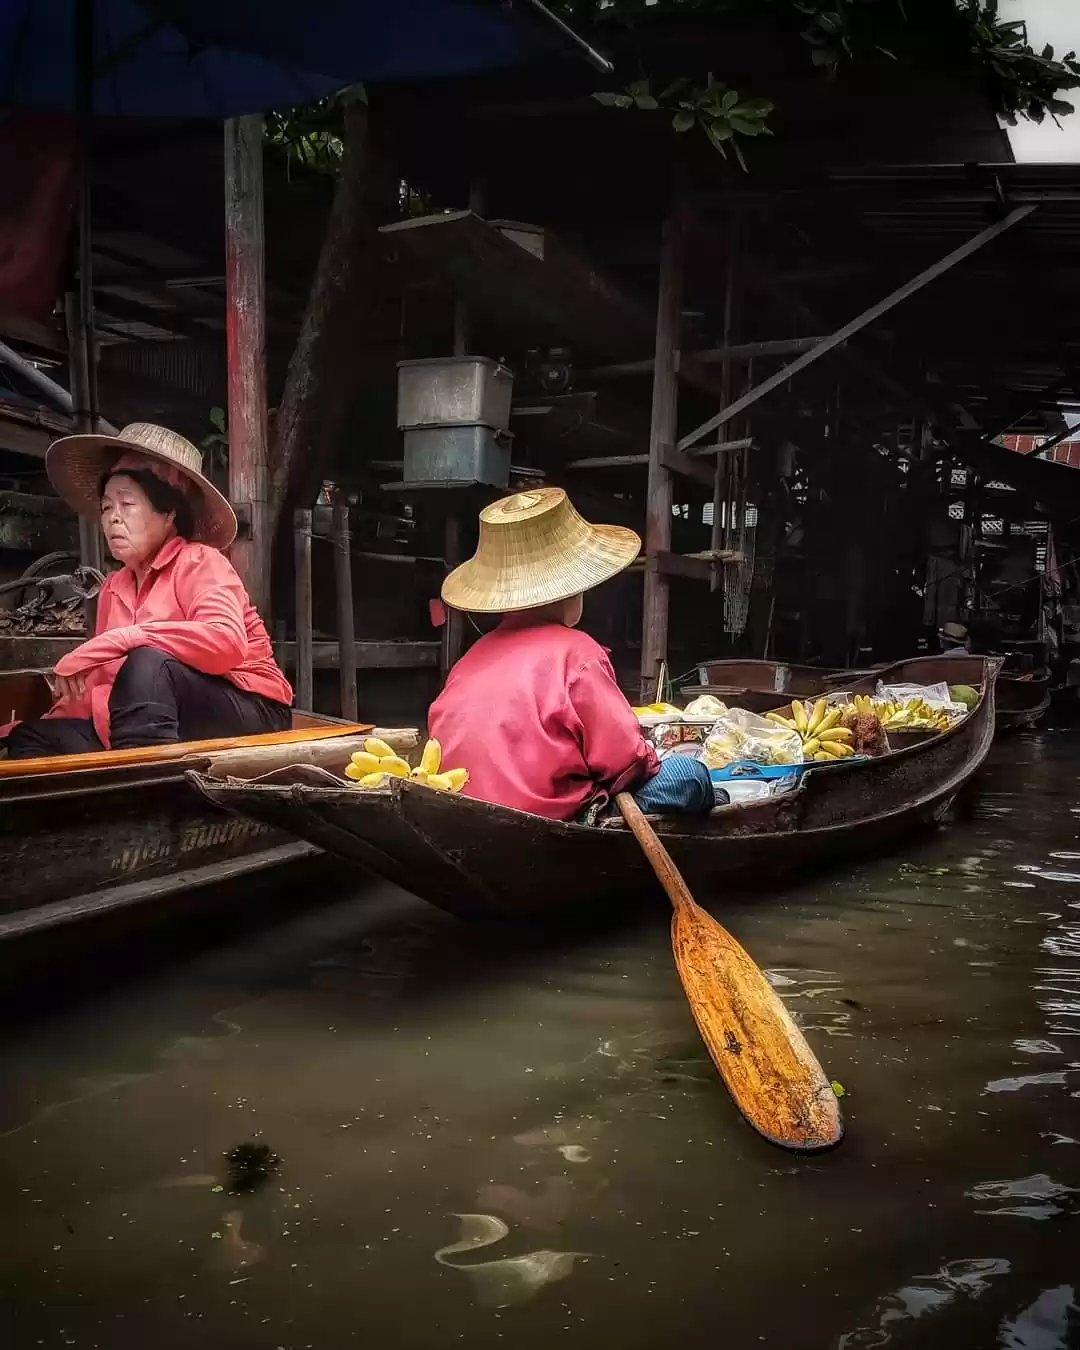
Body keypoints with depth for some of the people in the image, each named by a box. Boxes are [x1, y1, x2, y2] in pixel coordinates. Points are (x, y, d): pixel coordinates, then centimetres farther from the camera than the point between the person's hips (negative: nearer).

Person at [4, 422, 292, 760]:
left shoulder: (199, 562, -8)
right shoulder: (114, 587, 12)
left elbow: (227, 642, -29)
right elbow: (105, 680, 13)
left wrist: (113, 641, -29)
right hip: (169, 720, 7)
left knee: (148, 663, -32)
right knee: (34, 737, 2)